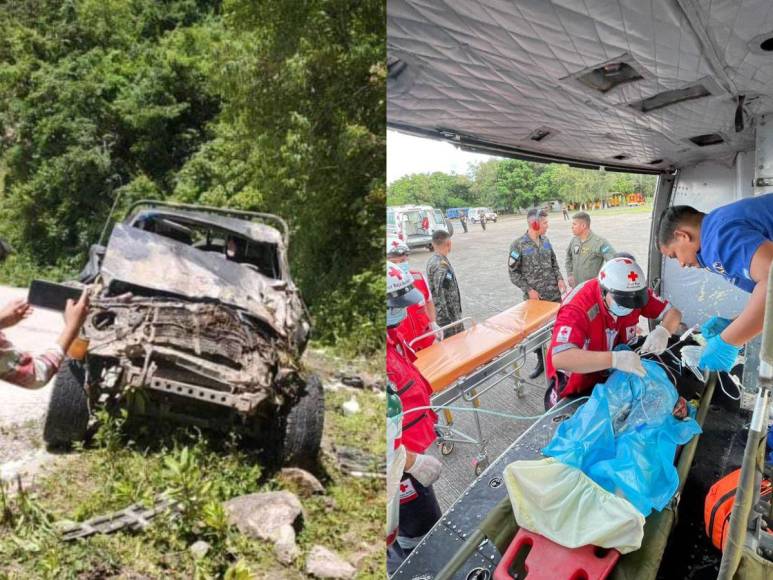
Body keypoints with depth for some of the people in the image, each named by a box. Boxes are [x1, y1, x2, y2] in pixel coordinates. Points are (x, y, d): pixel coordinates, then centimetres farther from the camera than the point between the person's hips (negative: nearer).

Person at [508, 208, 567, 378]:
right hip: (534, 297, -3)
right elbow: (513, 272, -8)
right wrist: (528, 290, -15)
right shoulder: (518, 245, -11)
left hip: (554, 294, 4)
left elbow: (553, 263, 15)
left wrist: (559, 278, -2)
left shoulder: (546, 240, 4)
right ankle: (541, 362, 26)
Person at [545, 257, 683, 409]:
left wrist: (663, 331, -30)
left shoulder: (633, 293, -16)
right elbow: (560, 359, -48)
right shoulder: (578, 308, -36)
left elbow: (673, 312, -7)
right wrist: (615, 359, -54)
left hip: (612, 375, 5)